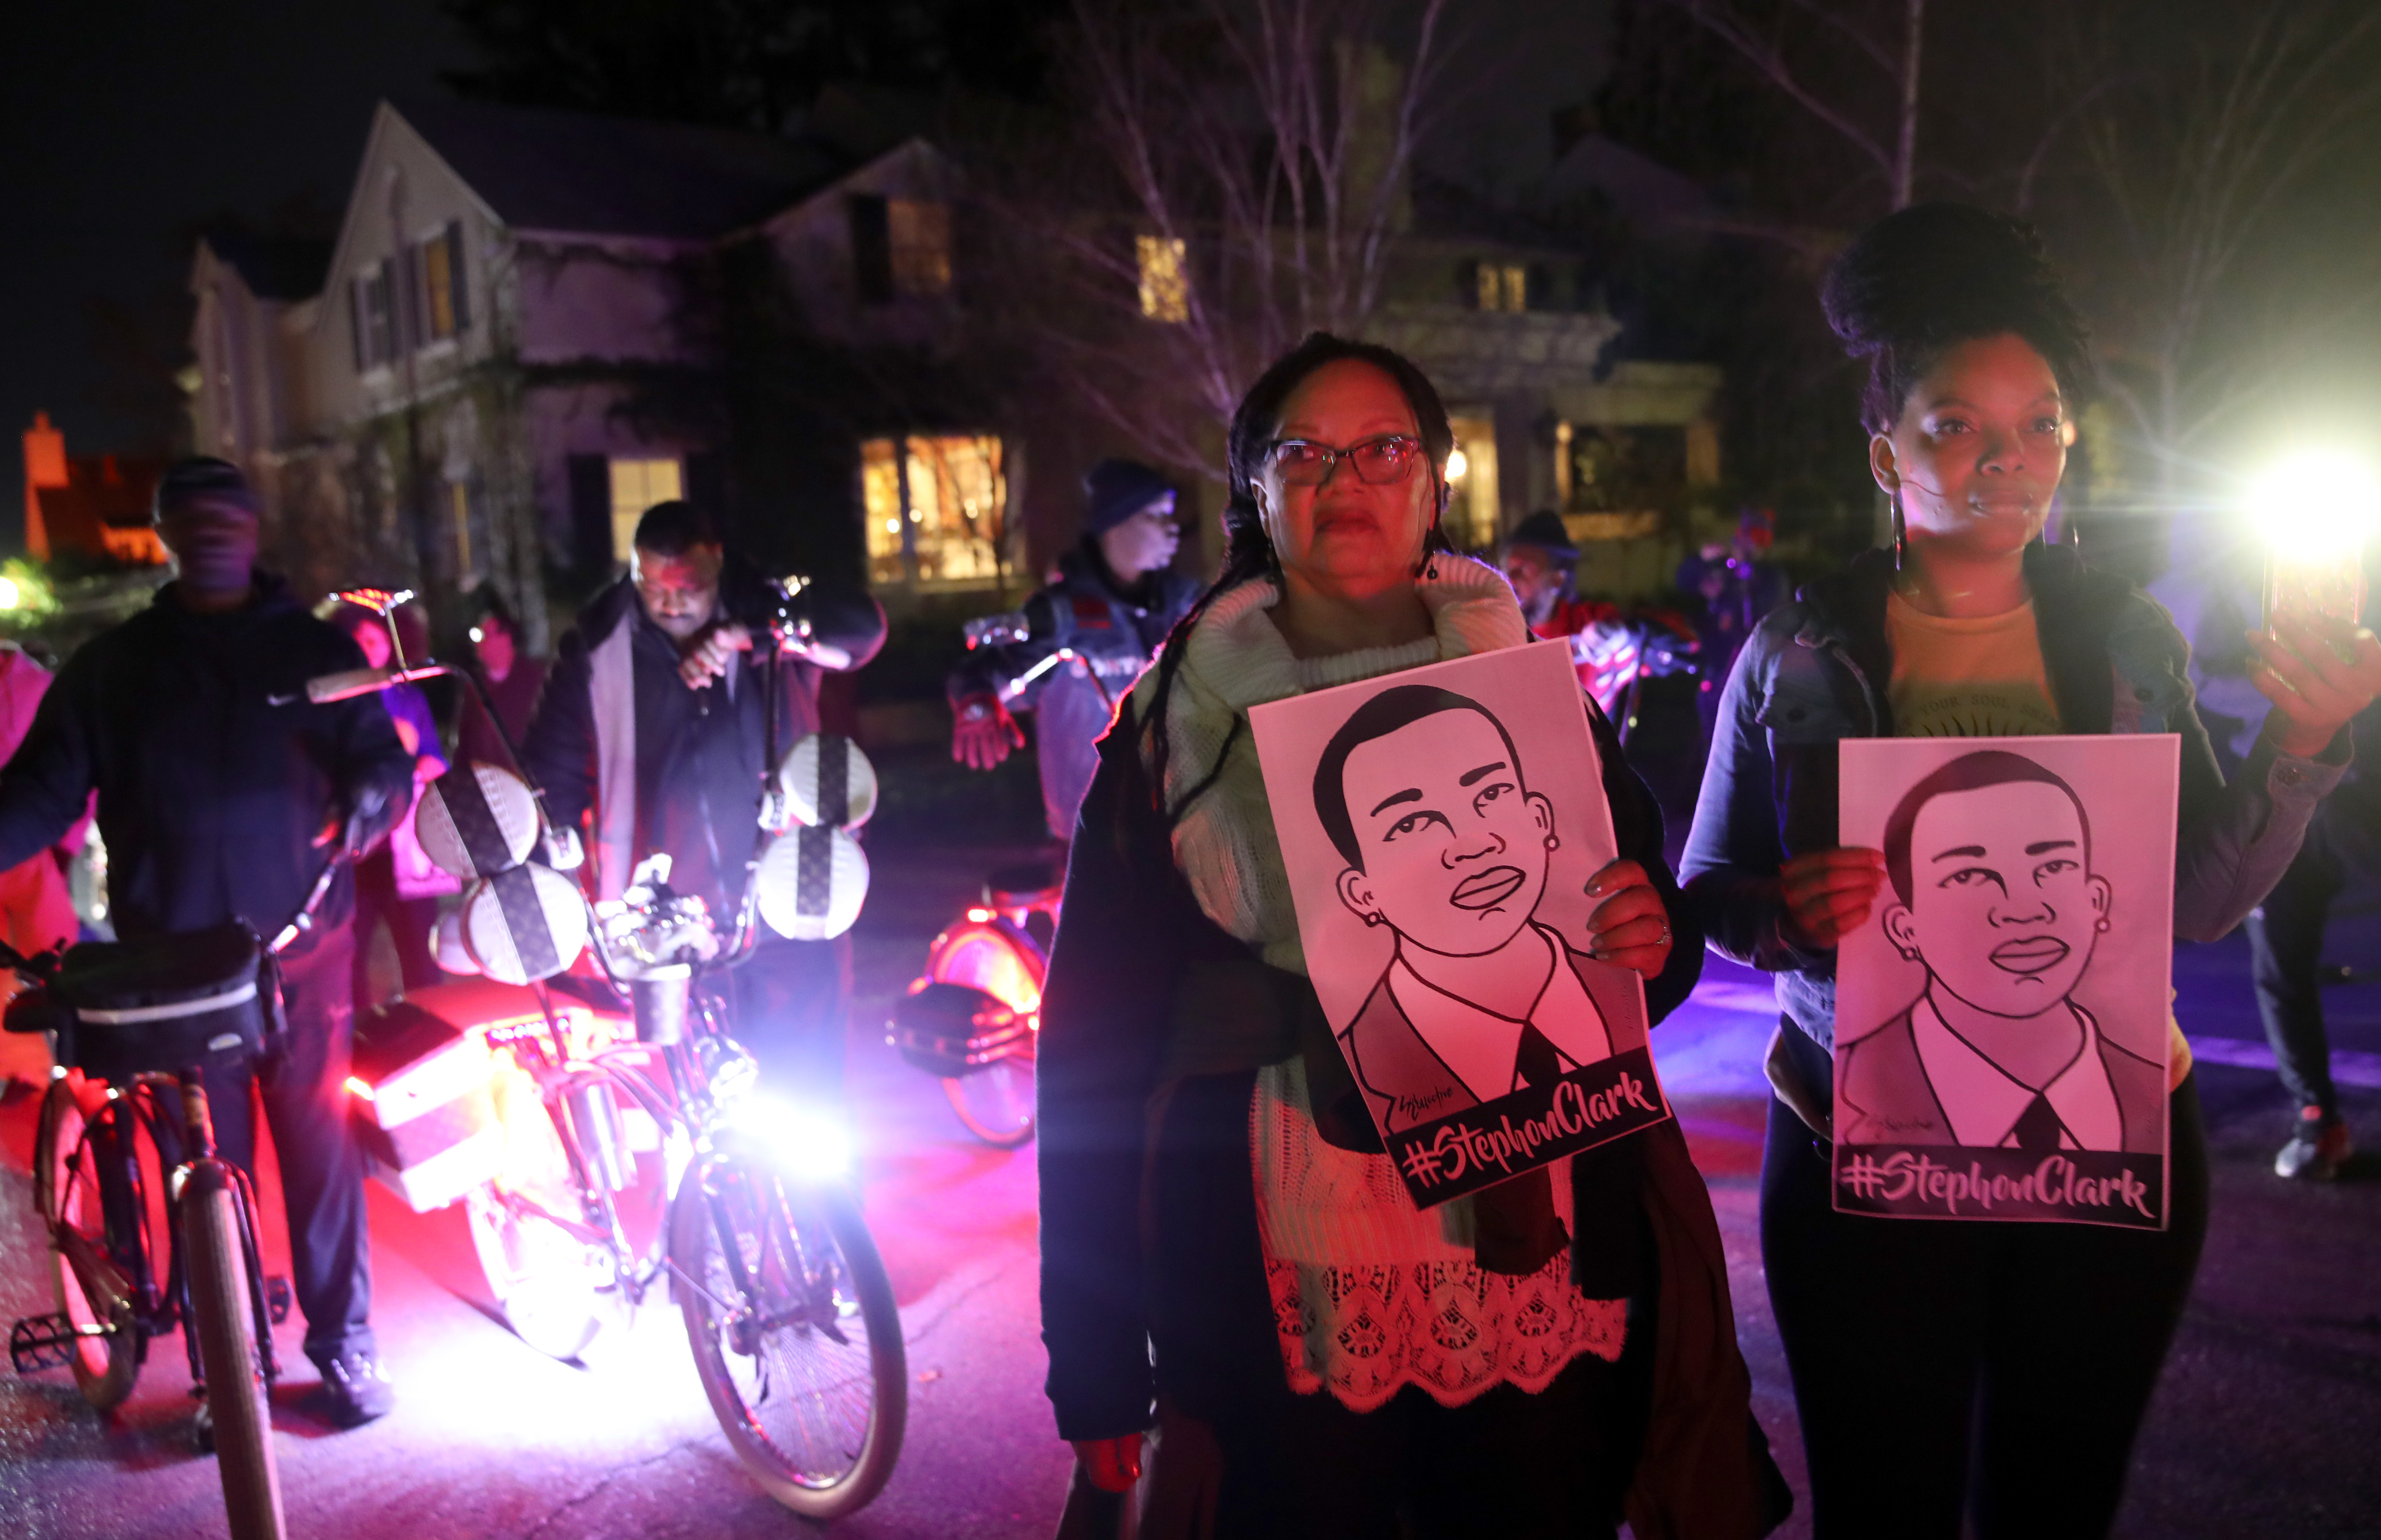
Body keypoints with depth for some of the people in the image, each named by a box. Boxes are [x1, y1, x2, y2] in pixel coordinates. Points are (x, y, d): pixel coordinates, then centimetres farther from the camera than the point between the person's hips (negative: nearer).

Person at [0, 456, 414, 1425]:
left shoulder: (315, 650, 6)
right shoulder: (111, 667, 7)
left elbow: (382, 756, 2)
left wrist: (370, 799, -20)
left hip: (304, 952, -1)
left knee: (320, 1148, 5)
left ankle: (344, 1340, 19)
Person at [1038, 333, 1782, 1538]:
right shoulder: (1173, 726, -1)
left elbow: (1654, 961, 13)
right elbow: (1097, 1041, -1)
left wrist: (1651, 942, -13)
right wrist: (1095, 1373, -3)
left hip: (1539, 1281, 2)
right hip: (1285, 1310, -1)